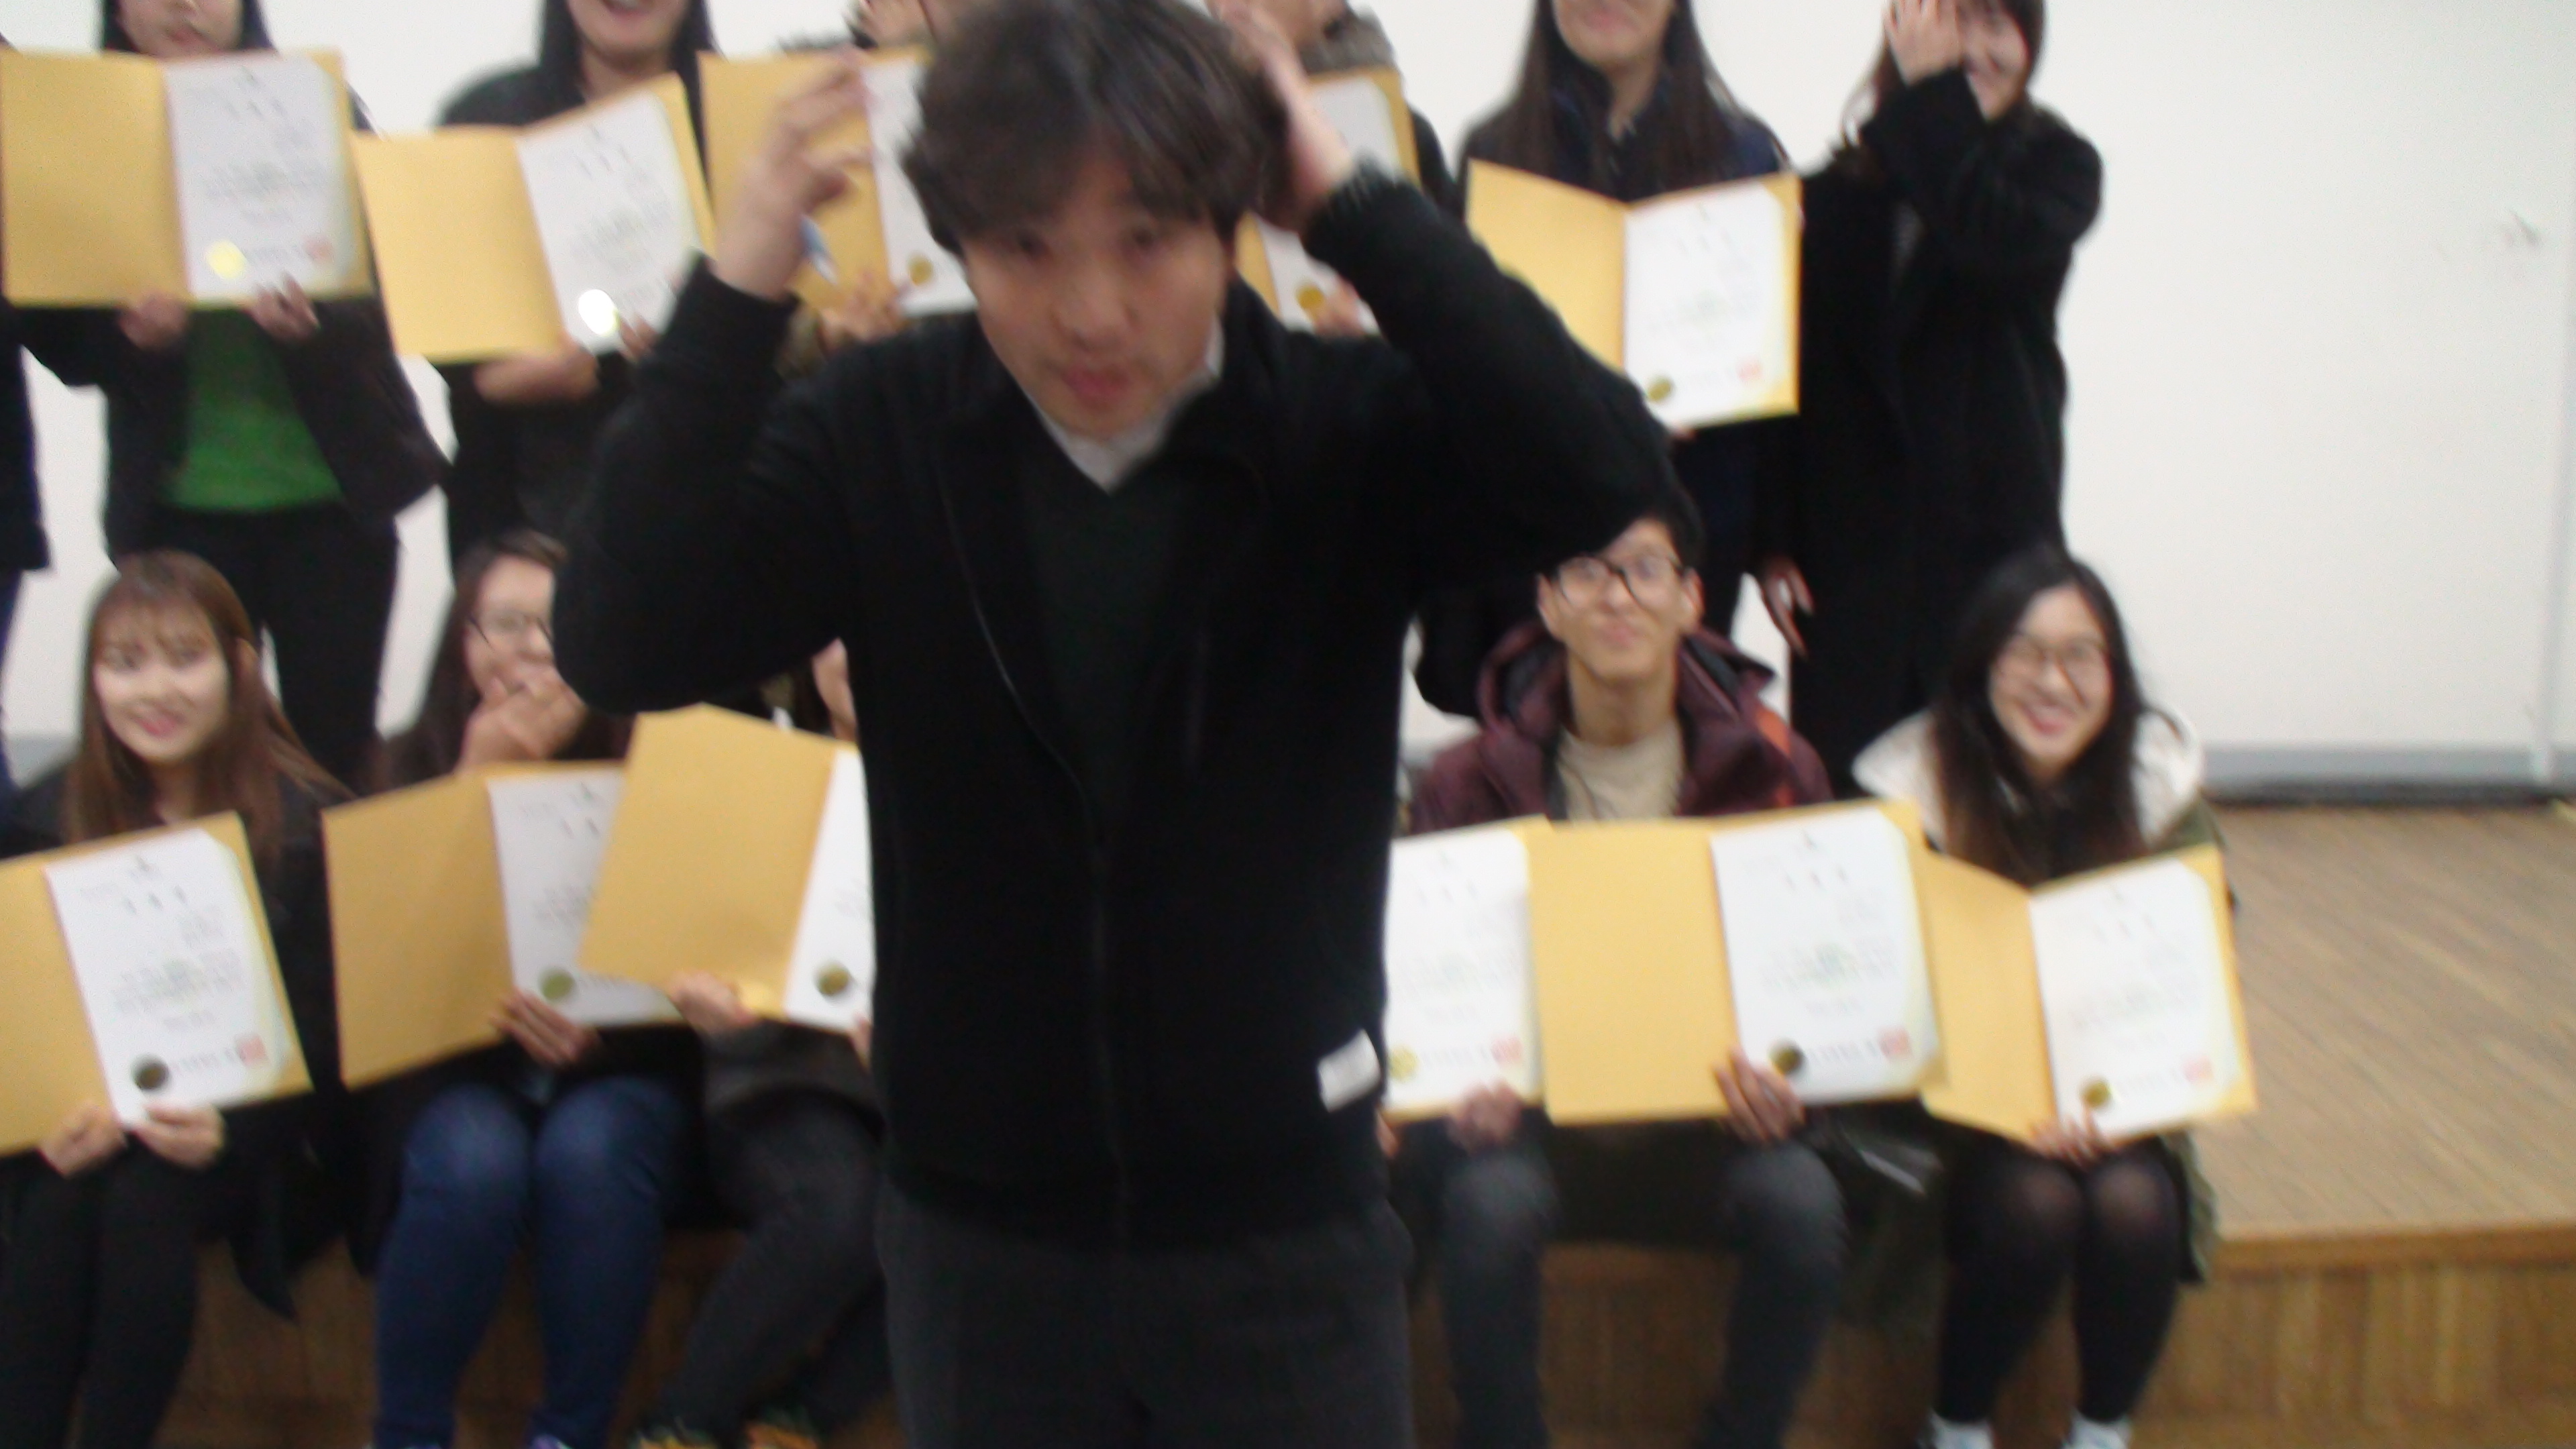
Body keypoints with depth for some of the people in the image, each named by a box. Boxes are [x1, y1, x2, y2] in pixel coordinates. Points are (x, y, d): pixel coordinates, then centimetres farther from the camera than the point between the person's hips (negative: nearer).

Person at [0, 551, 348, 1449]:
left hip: (253, 1135, -2)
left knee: (146, 1200, -30)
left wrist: (234, 1127, -25)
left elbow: (323, 1027, -7)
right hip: (92, 1120, 2)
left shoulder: (309, 821, -4)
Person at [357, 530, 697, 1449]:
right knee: (472, 1163, -32)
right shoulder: (415, 767, 3)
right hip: (457, 1067, 1)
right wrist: (479, 784, -15)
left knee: (589, 1153, -33)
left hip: (616, 1070, 0)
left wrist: (594, 1028, -24)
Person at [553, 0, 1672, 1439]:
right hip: (978, 1234, 2)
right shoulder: (881, 431, -8)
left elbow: (1606, 475, -28)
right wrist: (740, 290, -24)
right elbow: (627, 647, -17)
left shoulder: (1346, 426, -12)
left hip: (1285, 1233, -1)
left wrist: (1358, 208, -28)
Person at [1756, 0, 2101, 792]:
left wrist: (1932, 95, -9)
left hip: (1992, 544, -1)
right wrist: (1773, 542, -4)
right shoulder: (1832, 198, 8)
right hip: (1847, 554, 1)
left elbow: (1997, 243, -18)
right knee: (1842, 786, 2)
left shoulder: (2057, 167, 6)